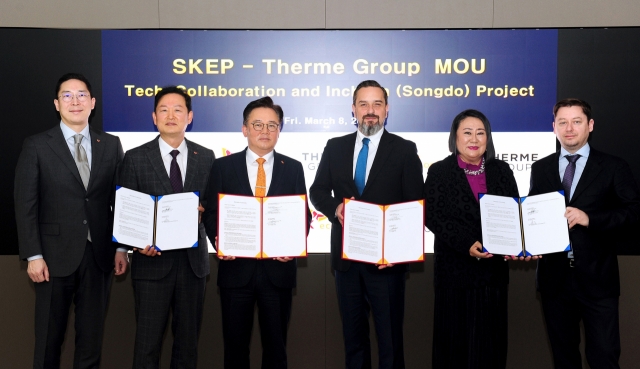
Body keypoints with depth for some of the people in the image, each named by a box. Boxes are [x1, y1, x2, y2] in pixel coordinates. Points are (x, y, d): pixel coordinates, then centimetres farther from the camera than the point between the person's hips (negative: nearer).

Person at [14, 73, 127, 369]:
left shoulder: (111, 145, 6)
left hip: (99, 254, 2)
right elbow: (26, 205, -4)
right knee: (49, 336, 11)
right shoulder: (36, 146, -1)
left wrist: (122, 247, 3)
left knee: (92, 335, 12)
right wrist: (34, 256, -10)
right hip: (56, 254, -2)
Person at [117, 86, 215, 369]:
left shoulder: (206, 157, 7)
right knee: (147, 342, 3)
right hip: (153, 260, -2)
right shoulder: (135, 158, 0)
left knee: (188, 340, 12)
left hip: (193, 260, 2)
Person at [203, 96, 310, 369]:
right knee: (235, 344, 12)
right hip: (236, 268, 0)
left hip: (278, 269, 1)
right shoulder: (223, 167, 4)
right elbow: (211, 214, 2)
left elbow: (303, 214, 4)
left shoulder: (293, 168, 6)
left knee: (276, 344, 13)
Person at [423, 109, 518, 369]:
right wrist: (467, 244, -23)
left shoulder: (501, 170, 9)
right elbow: (433, 217, -10)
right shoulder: (439, 171, -1)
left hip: (494, 269, 3)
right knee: (455, 340, 6)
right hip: (455, 269, -3)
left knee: (490, 340, 10)